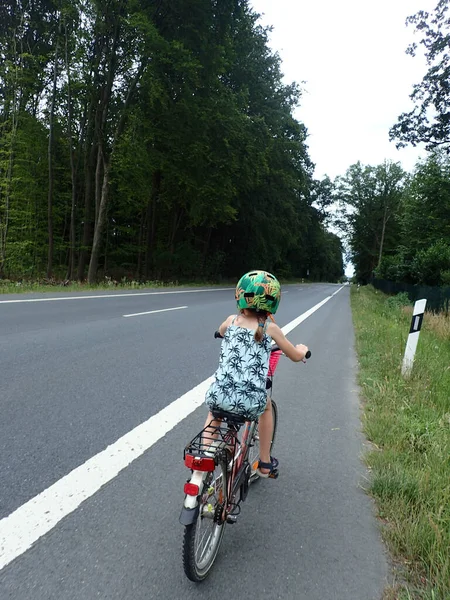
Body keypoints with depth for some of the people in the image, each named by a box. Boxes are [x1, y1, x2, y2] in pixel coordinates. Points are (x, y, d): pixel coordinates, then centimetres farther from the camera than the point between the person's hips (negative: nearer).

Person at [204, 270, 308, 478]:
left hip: (220, 396, 1)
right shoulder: (270, 327, 3)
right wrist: (302, 349, 38)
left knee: (216, 409, 37)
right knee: (266, 406, 35)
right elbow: (296, 356, 16)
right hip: (250, 402, -1)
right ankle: (265, 463, 39)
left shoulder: (232, 320, 9)